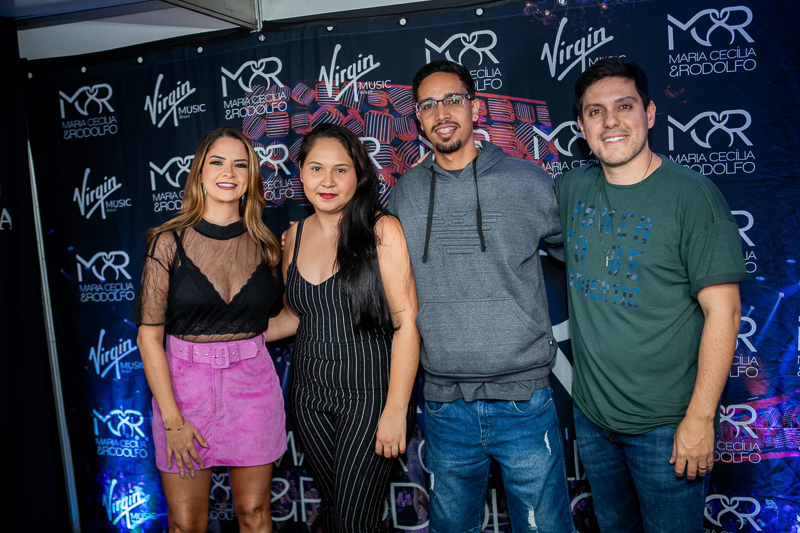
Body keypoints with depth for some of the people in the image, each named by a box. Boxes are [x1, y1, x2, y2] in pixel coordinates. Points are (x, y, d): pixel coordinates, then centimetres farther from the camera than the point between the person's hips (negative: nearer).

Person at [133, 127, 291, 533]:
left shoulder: (265, 245, 2)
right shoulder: (169, 242, -6)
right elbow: (149, 335, -8)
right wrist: (172, 419, -11)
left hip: (252, 385, 2)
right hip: (182, 384, -1)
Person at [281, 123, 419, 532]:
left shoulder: (382, 230, -10)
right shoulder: (293, 237, 6)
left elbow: (406, 322, -13)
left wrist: (395, 410, -16)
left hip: (369, 394, -5)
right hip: (310, 395, 5)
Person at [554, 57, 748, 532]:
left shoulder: (691, 194, -14)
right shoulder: (572, 190, 0)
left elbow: (723, 311, -15)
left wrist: (700, 418, -16)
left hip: (666, 423, -5)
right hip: (591, 416, 5)